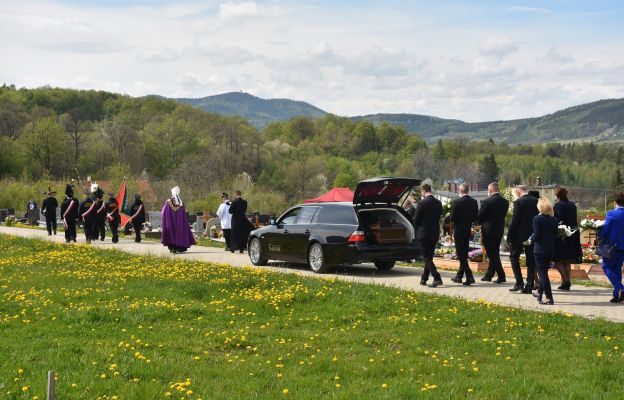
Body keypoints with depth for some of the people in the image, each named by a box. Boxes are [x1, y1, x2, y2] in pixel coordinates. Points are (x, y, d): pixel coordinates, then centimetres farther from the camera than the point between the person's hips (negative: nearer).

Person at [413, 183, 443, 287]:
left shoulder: (421, 203, -14)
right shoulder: (438, 203, 4)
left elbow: (416, 220, -8)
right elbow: (438, 217, 11)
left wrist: (417, 228, 10)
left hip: (423, 234, -6)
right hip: (435, 233, 6)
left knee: (427, 258, -5)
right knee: (429, 257, 16)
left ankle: (437, 278, -18)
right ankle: (424, 279, 24)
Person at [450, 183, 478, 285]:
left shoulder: (456, 202, -16)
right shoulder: (474, 202, 1)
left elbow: (452, 218, -14)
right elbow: (475, 217, 5)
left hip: (459, 230, -6)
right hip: (468, 230, 6)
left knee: (461, 255, -3)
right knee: (464, 254, 16)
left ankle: (469, 277, -13)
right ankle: (459, 276, 25)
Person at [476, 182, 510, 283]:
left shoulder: (487, 202, -16)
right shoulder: (505, 202, 1)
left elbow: (479, 217, -9)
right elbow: (503, 215, 8)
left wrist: (481, 224, 11)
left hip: (488, 230, -6)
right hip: (500, 230, 6)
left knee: (492, 254, -1)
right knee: (494, 253, 15)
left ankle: (501, 276, -6)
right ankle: (489, 275, 25)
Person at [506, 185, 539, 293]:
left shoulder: (519, 202, -13)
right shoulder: (536, 201, 3)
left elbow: (514, 221, -14)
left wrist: (509, 236, -7)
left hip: (520, 236, -5)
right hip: (532, 235, 5)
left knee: (514, 257, 9)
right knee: (531, 260, 9)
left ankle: (519, 283, -1)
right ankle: (529, 286, 9)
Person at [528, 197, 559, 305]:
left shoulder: (537, 219, -13)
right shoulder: (554, 219, 5)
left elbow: (536, 235, -15)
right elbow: (555, 235, 6)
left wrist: (530, 241, 2)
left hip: (540, 249, -6)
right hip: (550, 249, 6)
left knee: (542, 273, -3)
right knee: (544, 272, 19)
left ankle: (549, 298, -9)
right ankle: (540, 293, 29)